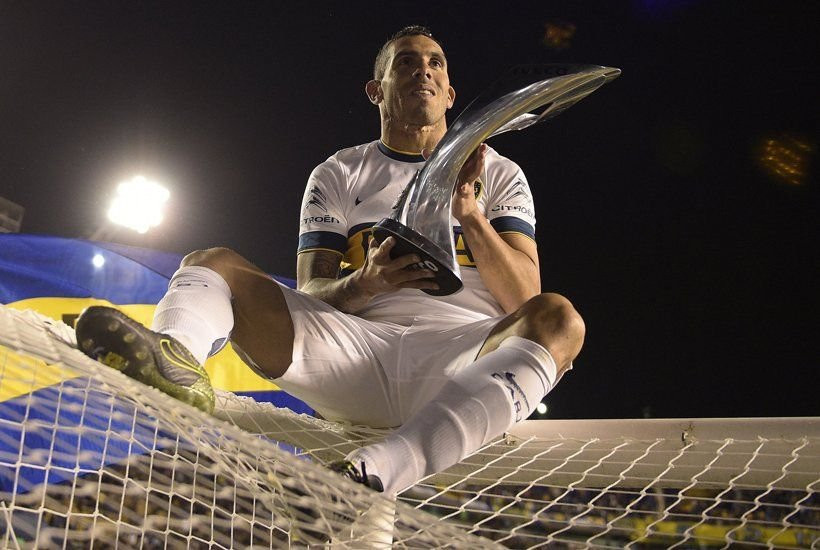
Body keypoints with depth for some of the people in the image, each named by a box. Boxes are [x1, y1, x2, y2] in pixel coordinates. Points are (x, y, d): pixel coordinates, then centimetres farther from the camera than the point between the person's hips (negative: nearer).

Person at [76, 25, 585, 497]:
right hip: (360, 351, 1)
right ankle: (178, 355, -47)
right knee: (213, 263, -9)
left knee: (558, 318, -32)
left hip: (467, 362, 0)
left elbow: (524, 298, 5)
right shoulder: (337, 176, 18)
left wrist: (468, 213, -11)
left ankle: (372, 473, -49)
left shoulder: (499, 174, 17)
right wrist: (366, 283, -13)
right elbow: (309, 296, 9)